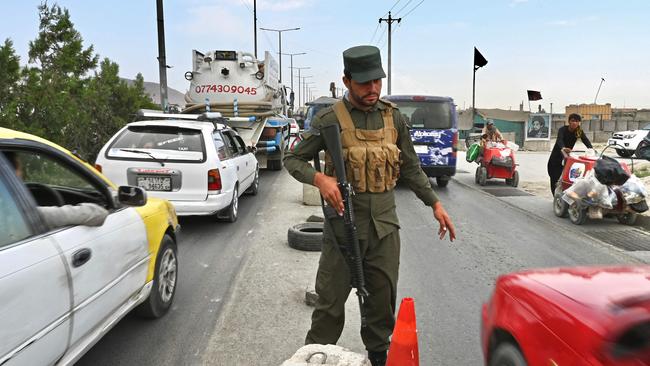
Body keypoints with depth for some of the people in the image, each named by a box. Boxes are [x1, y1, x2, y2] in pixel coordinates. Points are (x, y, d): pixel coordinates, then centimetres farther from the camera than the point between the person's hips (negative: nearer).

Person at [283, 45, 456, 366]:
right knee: (331, 300, 6)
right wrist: (319, 178, -21)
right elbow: (293, 159, -2)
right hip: (344, 223, -3)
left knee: (383, 299, 15)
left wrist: (435, 204, 9)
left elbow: (411, 168, 15)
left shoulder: (393, 117, 6)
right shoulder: (330, 119, -7)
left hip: (384, 224, 4)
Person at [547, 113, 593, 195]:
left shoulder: (579, 132, -6)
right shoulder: (563, 129, -17)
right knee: (555, 180, -4)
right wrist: (563, 148, -58)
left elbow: (586, 141, -20)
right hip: (556, 158, -3)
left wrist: (591, 148, -42)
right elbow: (559, 140, -35)